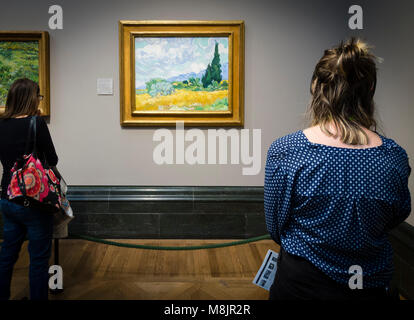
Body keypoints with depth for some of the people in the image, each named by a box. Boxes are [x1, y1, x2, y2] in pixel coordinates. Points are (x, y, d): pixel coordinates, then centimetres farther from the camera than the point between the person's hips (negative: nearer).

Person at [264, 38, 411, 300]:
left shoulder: (284, 151, -20)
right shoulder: (395, 158, -14)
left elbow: (275, 227, -8)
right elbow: (397, 218, 4)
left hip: (299, 285, -1)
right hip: (371, 288, 2)